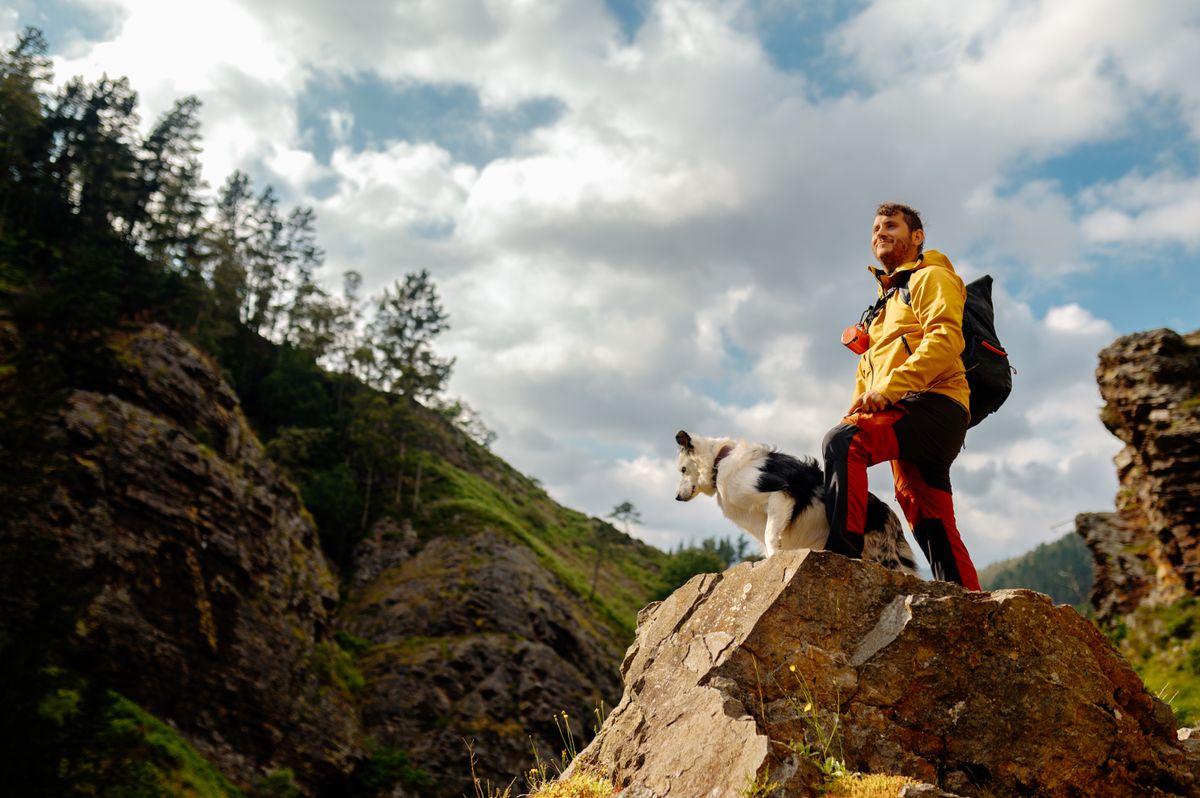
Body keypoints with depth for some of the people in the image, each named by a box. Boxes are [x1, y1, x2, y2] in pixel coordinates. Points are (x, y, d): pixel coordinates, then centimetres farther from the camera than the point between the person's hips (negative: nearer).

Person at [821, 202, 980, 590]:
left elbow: (945, 339, -13)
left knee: (842, 441, -31)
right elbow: (867, 372, 29)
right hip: (907, 418, 9)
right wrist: (854, 413, 11)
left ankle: (843, 554, -38)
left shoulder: (931, 277, 6)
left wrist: (889, 387, -21)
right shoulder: (886, 301, 32)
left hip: (934, 406, -9)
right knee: (932, 526, 7)